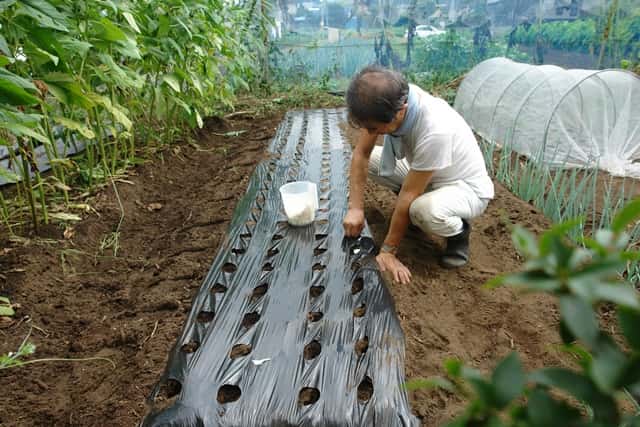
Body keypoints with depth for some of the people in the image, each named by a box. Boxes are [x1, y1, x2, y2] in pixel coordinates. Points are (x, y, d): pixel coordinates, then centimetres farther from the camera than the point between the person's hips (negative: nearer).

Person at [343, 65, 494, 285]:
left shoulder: (435, 130, -39)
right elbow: (361, 154, -12)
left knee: (424, 210, -38)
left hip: (467, 187, -6)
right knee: (371, 159, -6)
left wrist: (388, 251, -21)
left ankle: (459, 231, -2)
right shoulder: (388, 100, -22)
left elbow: (408, 195, -31)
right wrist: (355, 208, -19)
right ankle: (411, 211, 11)